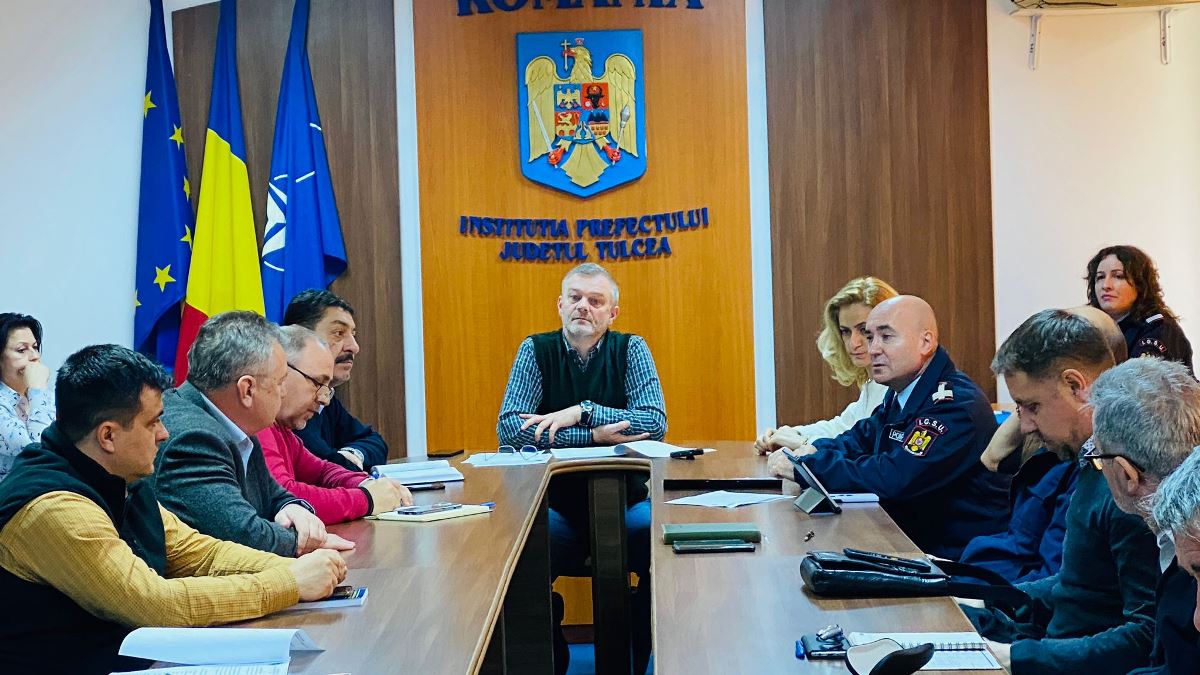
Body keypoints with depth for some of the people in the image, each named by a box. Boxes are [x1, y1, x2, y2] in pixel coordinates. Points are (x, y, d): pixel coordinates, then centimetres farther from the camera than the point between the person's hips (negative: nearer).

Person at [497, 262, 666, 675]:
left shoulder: (630, 350, 3)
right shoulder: (536, 350, 2)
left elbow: (655, 423, -11)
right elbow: (509, 429, -12)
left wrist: (582, 412, -19)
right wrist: (595, 435, -18)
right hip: (556, 504, 0)